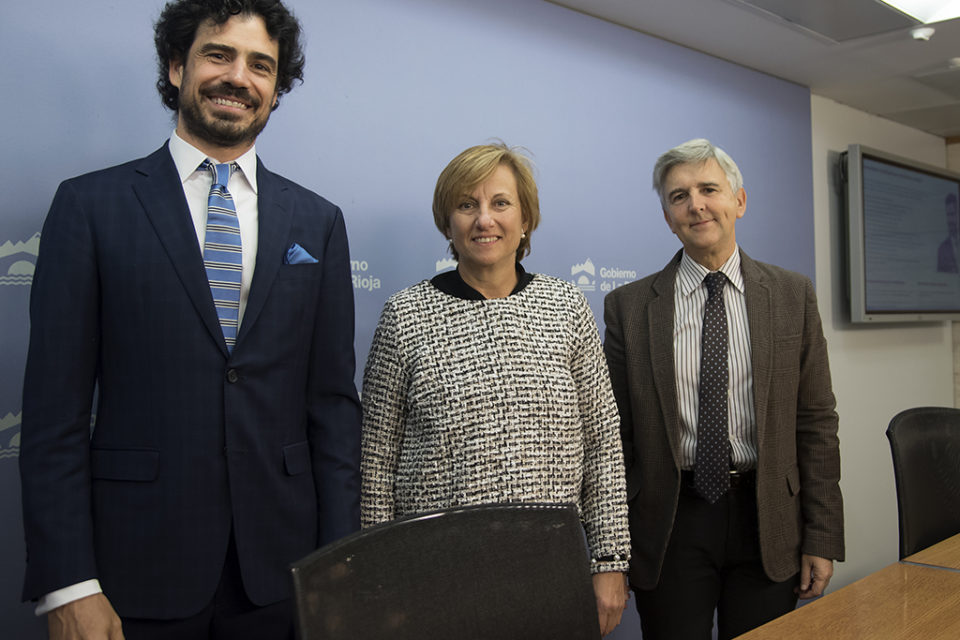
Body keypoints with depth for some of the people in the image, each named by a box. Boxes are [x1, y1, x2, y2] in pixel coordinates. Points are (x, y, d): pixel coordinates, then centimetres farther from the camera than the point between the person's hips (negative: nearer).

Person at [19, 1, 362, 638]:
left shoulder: (317, 221, 6)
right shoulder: (92, 205, -1)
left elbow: (333, 401, 5)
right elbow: (55, 406, -4)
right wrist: (67, 584, -9)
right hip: (136, 565, -2)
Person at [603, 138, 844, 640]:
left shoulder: (792, 295, 2)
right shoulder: (629, 306, -1)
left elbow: (816, 423, 2)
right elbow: (614, 433, 0)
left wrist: (822, 538, -1)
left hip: (768, 522, 1)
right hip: (671, 523, -1)